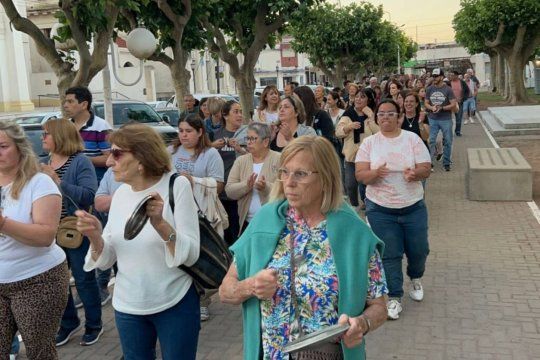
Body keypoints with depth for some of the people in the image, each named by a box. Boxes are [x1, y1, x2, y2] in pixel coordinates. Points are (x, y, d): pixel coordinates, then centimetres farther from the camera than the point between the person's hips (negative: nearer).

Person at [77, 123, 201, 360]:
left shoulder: (177, 185, -13)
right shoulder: (121, 193, 0)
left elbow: (191, 255, -18)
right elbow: (107, 260, 4)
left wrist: (160, 223, -32)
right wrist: (95, 237, -16)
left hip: (175, 305, -4)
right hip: (127, 307, 5)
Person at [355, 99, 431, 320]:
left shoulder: (412, 139, -1)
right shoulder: (369, 143, -1)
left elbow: (426, 170, -4)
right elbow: (360, 175, -7)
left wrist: (415, 173, -28)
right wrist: (375, 173, -29)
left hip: (413, 207, 1)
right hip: (380, 209, -1)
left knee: (418, 250, 11)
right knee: (389, 255, 2)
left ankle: (415, 278, 43)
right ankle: (394, 297, 18)